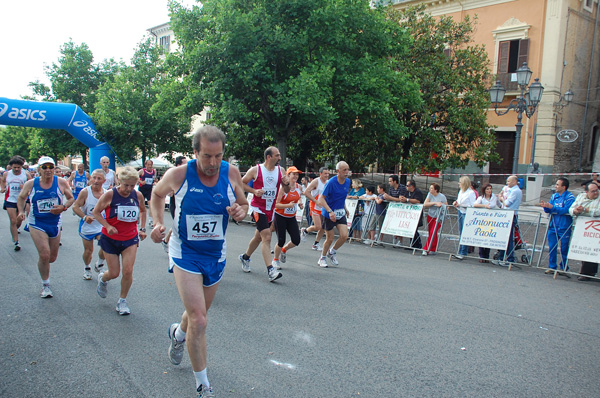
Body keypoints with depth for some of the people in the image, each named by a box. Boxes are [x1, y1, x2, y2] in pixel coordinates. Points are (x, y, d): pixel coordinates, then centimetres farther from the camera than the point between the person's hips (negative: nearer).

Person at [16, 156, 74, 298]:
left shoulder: (62, 183, -5)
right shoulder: (31, 184, -4)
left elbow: (71, 198, 5)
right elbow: (21, 197, 14)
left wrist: (63, 207, -14)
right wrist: (21, 211, -2)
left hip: (55, 224, 2)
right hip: (37, 224, -2)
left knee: (52, 257, 10)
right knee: (44, 255, -14)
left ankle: (42, 265, 49)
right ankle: (45, 285, 6)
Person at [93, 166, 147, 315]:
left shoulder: (138, 195, -4)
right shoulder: (110, 195, -14)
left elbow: (143, 210, 16)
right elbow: (96, 211, -5)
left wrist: (142, 228, 7)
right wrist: (108, 226, -18)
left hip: (130, 239, 2)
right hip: (110, 238, -2)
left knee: (128, 271, -9)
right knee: (114, 273, 5)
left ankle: (122, 301, 12)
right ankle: (102, 278, 43)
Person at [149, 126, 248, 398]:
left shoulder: (231, 174, -10)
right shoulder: (178, 174, -16)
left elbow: (244, 204, 4)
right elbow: (157, 193, 5)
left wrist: (240, 211, -20)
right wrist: (158, 222, -8)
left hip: (216, 256, 4)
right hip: (185, 254, -3)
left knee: (199, 314, 21)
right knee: (199, 320, -12)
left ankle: (178, 334, 58)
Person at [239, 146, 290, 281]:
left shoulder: (281, 170, 3)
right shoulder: (255, 170, -9)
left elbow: (286, 191, 8)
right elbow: (241, 183, -1)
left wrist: (286, 184, -14)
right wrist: (254, 191, -16)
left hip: (270, 209, 6)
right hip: (258, 208, -6)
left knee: (259, 237, 19)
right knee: (266, 236, -18)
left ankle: (245, 257, 43)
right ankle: (271, 270, -20)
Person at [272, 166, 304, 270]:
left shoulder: (298, 187, 1)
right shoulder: (283, 187, -18)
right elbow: (276, 204, -20)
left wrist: (299, 203, 0)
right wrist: (288, 205, -31)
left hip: (292, 218, 5)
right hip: (280, 217, -5)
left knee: (296, 241, -3)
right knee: (281, 241, -3)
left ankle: (284, 250, 29)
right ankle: (275, 260, 23)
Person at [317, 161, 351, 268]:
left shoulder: (348, 181, 0)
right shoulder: (331, 182, -20)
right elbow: (321, 199, -21)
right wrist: (330, 211, -30)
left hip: (341, 213, 5)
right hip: (328, 213, -5)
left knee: (344, 236, -6)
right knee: (330, 238, 1)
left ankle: (331, 253, 21)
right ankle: (322, 258, 25)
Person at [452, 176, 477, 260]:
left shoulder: (471, 192, -11)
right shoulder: (461, 191, 14)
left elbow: (473, 205, -15)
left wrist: (461, 205, -19)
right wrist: (456, 203, 3)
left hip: (467, 214, -8)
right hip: (460, 213, 8)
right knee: (461, 233, 10)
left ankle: (463, 253, -3)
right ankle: (461, 252, 15)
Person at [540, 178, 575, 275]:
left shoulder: (570, 197, -6)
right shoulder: (554, 196, 11)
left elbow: (566, 210, -19)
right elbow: (548, 210, 10)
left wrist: (551, 207, -24)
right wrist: (545, 206, -11)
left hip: (564, 227, -5)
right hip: (553, 226, 5)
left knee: (564, 248, 3)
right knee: (551, 247, 4)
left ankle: (563, 268, 15)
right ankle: (552, 267, 13)